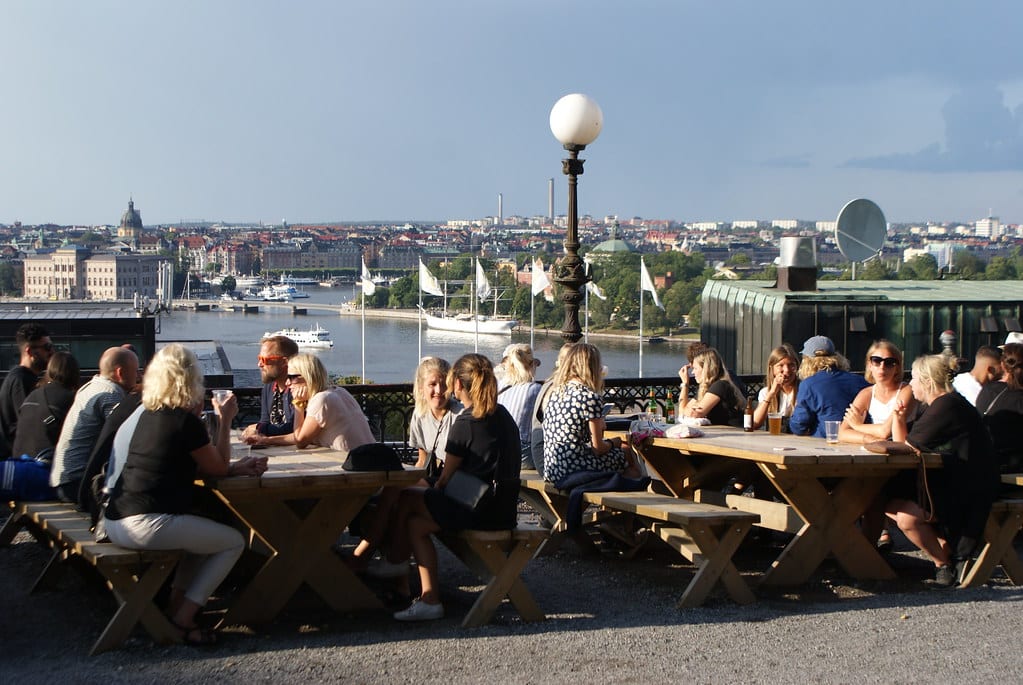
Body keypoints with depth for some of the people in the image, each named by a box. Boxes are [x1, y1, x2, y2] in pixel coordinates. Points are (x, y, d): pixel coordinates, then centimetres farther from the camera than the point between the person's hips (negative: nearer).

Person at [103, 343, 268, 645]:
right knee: (234, 542, 7)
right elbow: (219, 468, 3)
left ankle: (175, 606, 21)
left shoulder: (149, 415, 15)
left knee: (206, 534, 30)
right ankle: (182, 619, 3)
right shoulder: (186, 422, -11)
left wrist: (239, 467, 17)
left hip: (114, 522, 9)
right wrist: (226, 420, 10)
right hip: (147, 525, -9)